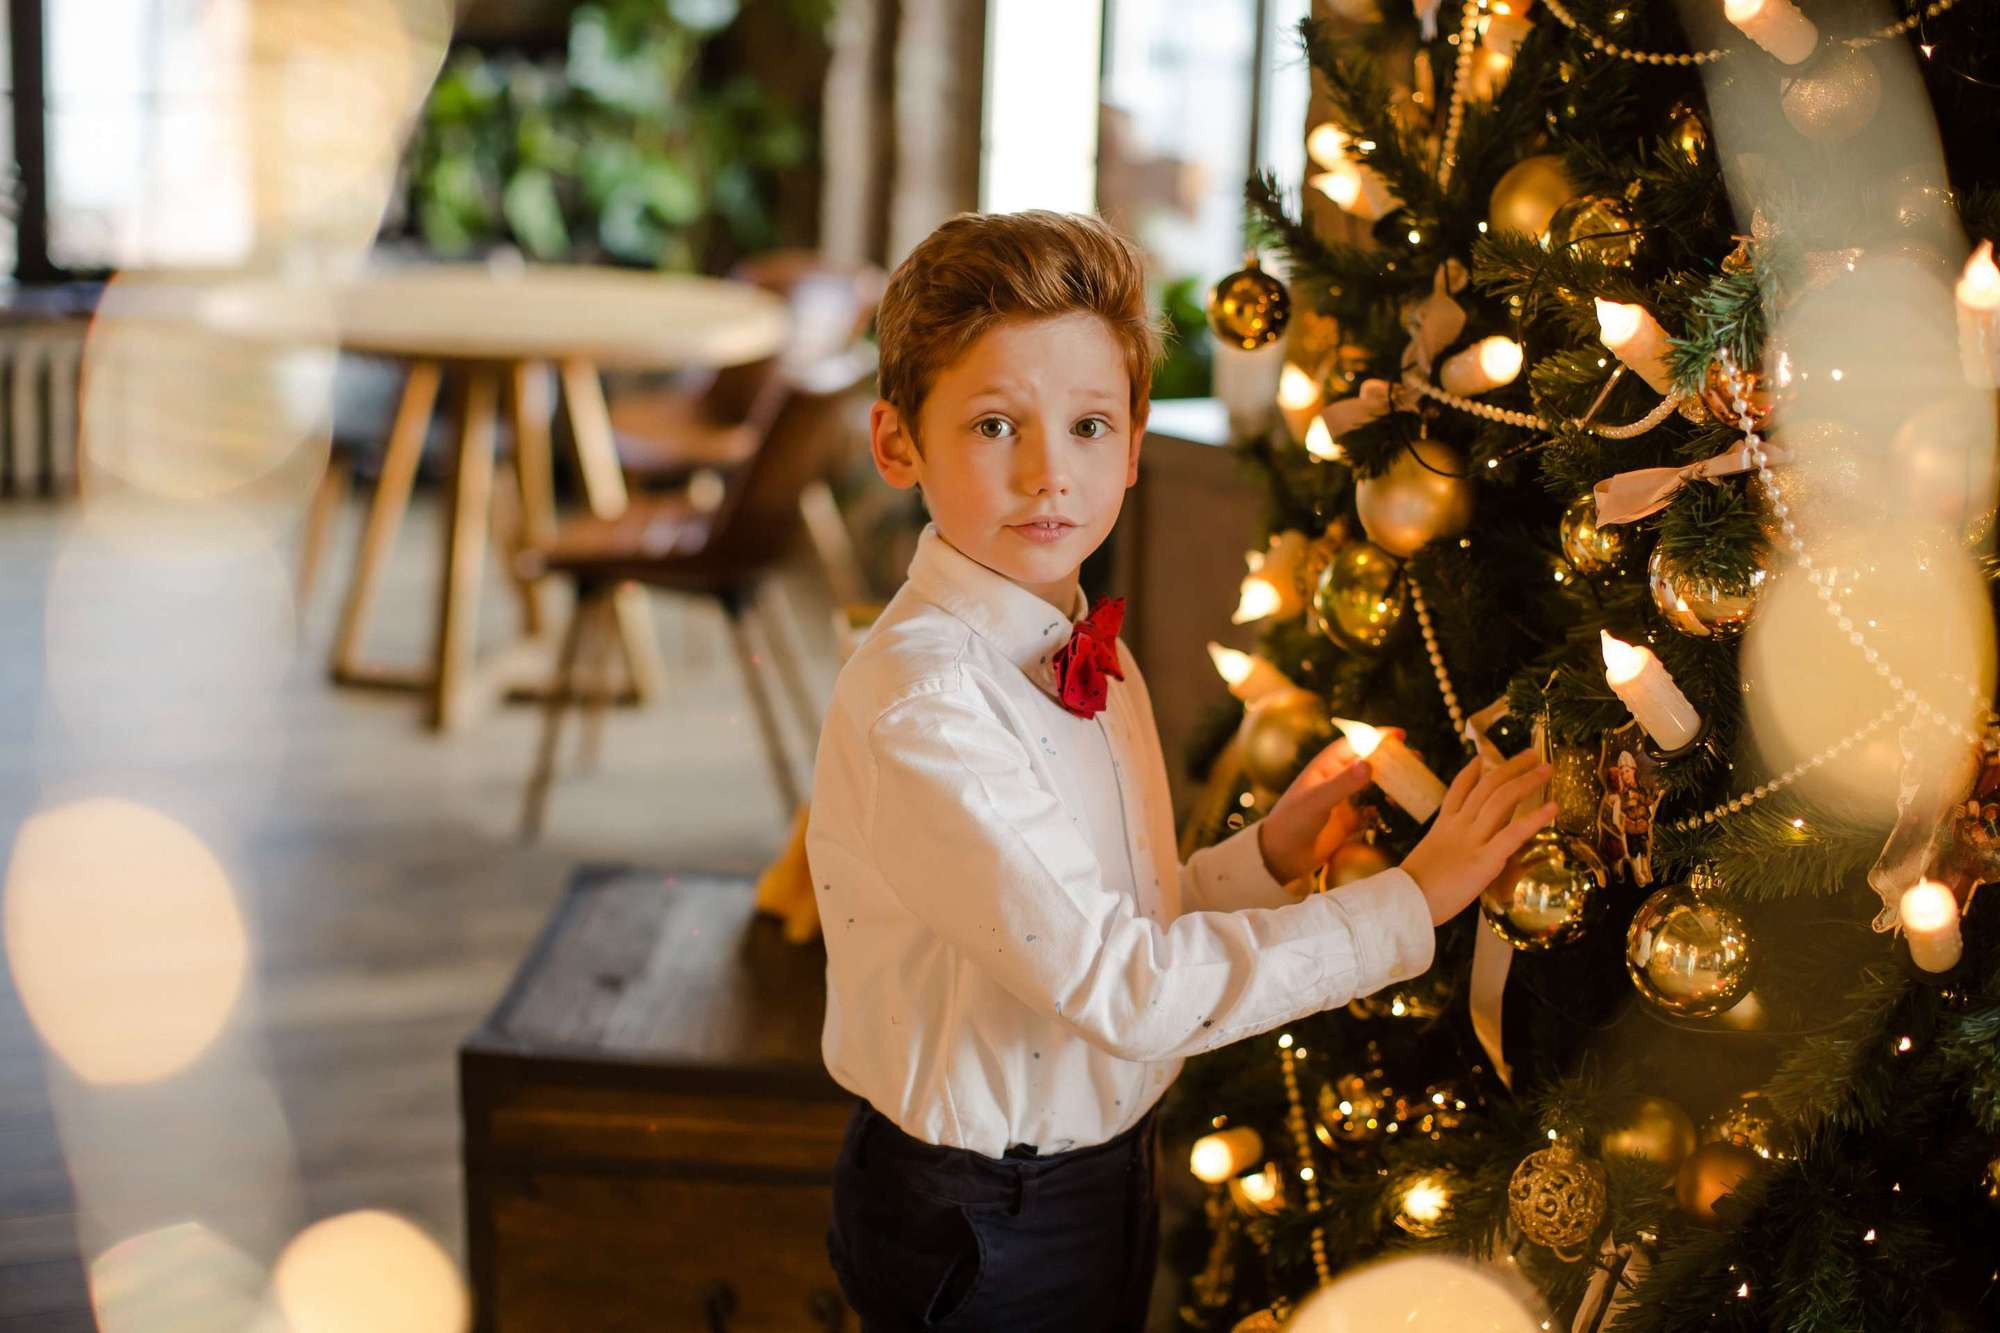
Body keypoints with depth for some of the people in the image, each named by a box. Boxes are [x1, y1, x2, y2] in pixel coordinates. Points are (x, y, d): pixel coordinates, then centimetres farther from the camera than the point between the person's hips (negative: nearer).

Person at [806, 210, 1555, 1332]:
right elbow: (1113, 986, -29)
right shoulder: (919, 703, -26)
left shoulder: (1090, 661, 2)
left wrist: (1268, 858, -5)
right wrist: (1409, 902, -24)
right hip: (982, 1227, -7)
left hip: (1108, 1170, 8)